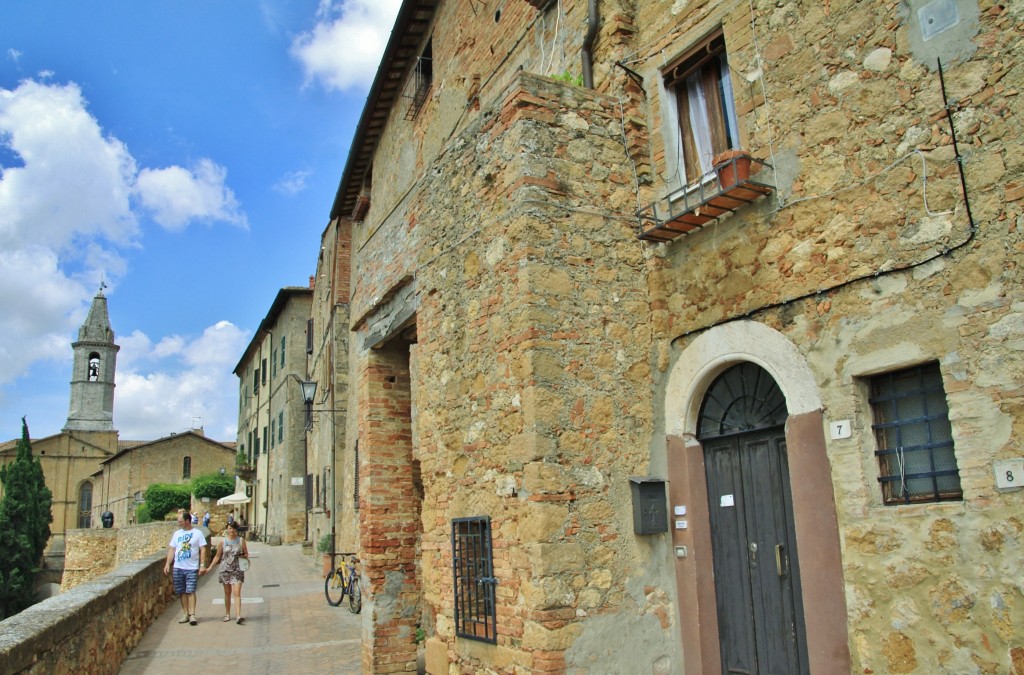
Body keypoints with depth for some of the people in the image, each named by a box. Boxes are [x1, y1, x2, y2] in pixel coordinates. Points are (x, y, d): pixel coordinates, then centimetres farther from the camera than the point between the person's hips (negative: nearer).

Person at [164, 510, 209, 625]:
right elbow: (172, 549, 12)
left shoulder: (197, 533, -1)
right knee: (182, 592, 6)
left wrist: (202, 565, -9)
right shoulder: (177, 533, 11)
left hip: (192, 568, -4)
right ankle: (185, 614, 15)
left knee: (190, 591, -8)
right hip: (178, 568, 4)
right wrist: (167, 564, 2)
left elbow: (203, 550, -3)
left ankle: (192, 615, -7)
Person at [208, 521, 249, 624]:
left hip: (237, 570, -1)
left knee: (237, 593, -11)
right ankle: (227, 614, 25)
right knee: (227, 593, 11)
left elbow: (246, 554, 10)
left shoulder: (241, 541, 1)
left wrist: (243, 556, -12)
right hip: (225, 570, 2)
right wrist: (210, 567, 1)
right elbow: (217, 556, 9)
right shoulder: (223, 542, 2)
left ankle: (238, 616, -18)